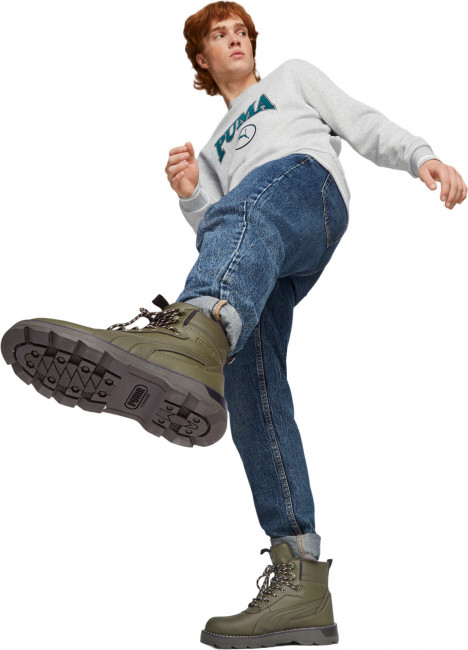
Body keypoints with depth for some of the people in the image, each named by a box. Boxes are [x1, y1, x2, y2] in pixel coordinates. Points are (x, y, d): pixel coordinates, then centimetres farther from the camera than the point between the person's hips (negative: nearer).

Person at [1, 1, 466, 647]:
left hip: (307, 181, -4)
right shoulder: (214, 150, 43)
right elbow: (218, 236, 29)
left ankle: (194, 330, -79)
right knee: (249, 383, -21)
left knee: (246, 208, -42)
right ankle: (301, 574, -26)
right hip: (264, 267, 4)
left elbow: (364, 124, 21)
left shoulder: (293, 75, 36)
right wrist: (189, 196, 7)